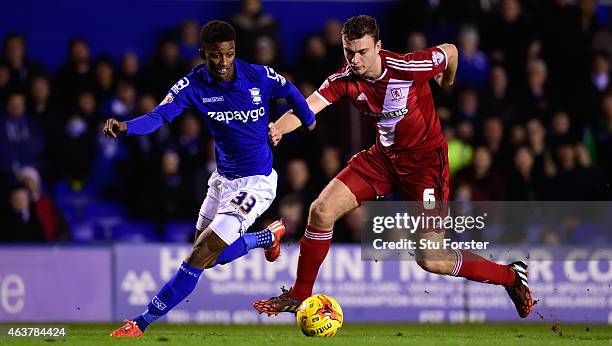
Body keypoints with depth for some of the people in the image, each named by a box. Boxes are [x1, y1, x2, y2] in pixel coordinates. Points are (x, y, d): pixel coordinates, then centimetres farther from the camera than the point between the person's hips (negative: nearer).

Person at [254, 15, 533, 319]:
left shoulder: (407, 68, -25)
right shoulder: (344, 81, -12)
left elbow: (450, 52, -6)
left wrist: (447, 85, 16)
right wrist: (277, 128, -46)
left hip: (426, 159, -5)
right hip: (384, 156, 5)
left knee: (430, 260, -12)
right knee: (321, 211, -6)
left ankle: (511, 276, 10)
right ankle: (299, 296, 11)